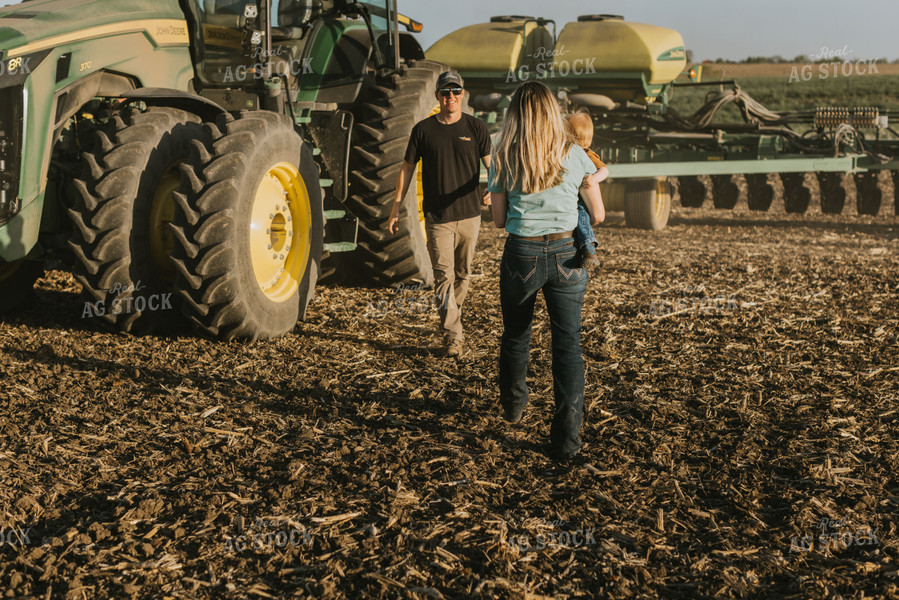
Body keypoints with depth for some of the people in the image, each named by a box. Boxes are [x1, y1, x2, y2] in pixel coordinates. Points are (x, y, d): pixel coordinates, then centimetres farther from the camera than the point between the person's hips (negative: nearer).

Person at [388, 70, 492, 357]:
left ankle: (452, 320, 35)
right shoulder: (423, 129, 2)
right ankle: (453, 336, -8)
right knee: (443, 276, -9)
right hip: (437, 217, -2)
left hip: (469, 214, 2)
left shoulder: (476, 128, 3)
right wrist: (397, 207, 4)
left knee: (462, 274, 13)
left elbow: (491, 164, -2)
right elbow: (407, 167, 8)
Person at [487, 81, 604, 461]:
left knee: (515, 336, 21)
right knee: (568, 344, 3)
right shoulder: (575, 156, -2)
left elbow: (499, 220, 2)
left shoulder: (503, 159, -3)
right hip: (566, 255, 0)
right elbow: (598, 215, 5)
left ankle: (513, 407, 43)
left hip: (521, 254, 1)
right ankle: (566, 437, -2)